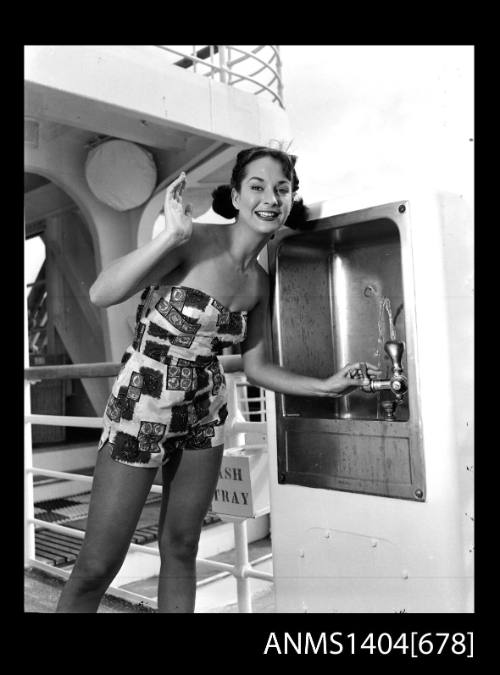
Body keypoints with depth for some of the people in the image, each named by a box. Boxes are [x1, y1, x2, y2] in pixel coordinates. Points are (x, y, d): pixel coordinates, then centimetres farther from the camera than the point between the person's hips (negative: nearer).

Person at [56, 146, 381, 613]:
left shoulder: (259, 282, 3)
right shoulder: (195, 242, -17)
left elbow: (257, 367, 9)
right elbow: (101, 295, -28)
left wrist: (326, 386, 1)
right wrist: (172, 235, -36)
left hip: (205, 414, 6)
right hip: (142, 404, -5)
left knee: (181, 550, 16)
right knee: (98, 566, 2)